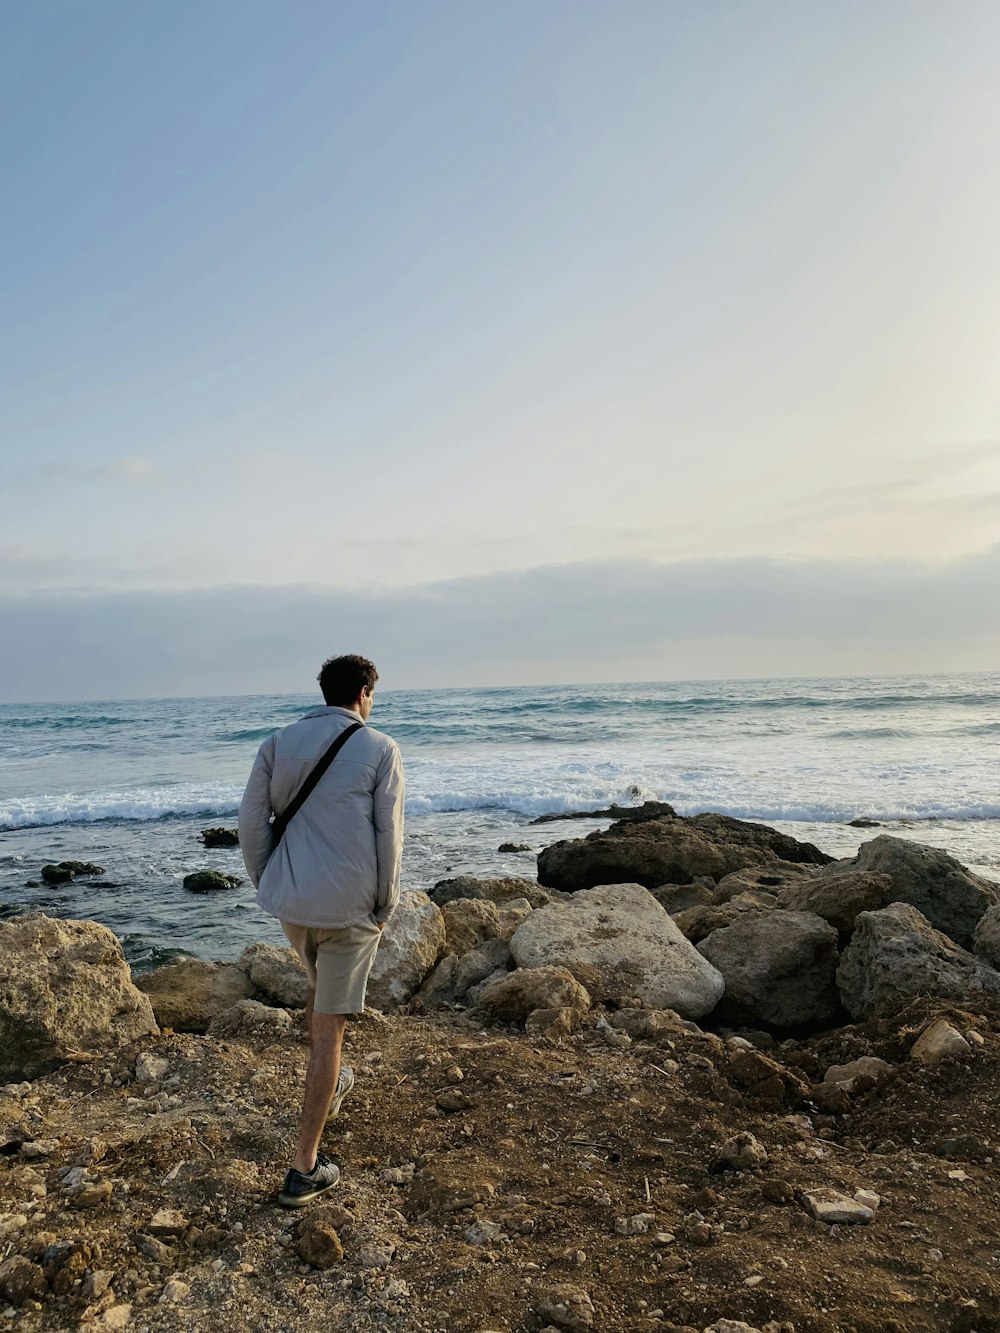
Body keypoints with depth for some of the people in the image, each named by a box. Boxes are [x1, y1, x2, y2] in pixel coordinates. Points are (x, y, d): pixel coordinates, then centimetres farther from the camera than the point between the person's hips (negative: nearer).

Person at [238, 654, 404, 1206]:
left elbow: (251, 820, 1)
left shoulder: (279, 742, 3)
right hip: (350, 907, -4)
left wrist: (265, 884, 12)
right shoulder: (380, 750, -6)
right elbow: (389, 836, -7)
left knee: (319, 987, 31)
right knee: (328, 1026, 4)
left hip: (290, 900, 5)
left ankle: (328, 1086, 51)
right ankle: (304, 1168, 12)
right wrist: (384, 907, 4)